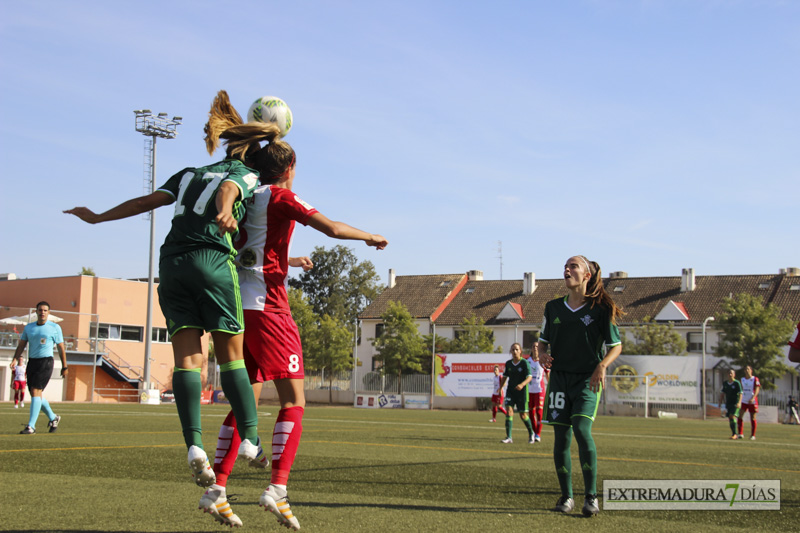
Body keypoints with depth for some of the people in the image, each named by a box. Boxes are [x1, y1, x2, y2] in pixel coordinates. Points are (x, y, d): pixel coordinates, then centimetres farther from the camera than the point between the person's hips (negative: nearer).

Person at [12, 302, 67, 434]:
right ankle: (53, 418, 31)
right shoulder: (28, 327, 11)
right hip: (32, 362, 5)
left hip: (46, 362, -5)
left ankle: (31, 426, -15)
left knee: (35, 391, -15)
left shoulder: (55, 327, 1)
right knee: (36, 394, 9)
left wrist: (64, 367, 6)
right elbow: (21, 345, 10)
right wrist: (15, 359, -7)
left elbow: (61, 348, 6)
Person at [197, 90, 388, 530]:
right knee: (294, 399, -5)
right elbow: (332, 228, -9)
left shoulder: (248, 197, 18)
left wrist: (292, 262, 43)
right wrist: (370, 237, 8)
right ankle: (277, 490, -14)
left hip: (237, 306, 8)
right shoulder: (280, 197, -4)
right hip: (267, 307, -8)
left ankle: (216, 491, 8)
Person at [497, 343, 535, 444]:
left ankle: (531, 433, 30)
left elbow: (529, 377, -18)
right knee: (509, 410, -13)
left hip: (521, 391, -3)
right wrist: (501, 387, 8)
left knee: (523, 415, 3)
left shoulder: (524, 363, -9)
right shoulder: (508, 363, 5)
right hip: (510, 391, 3)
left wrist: (522, 384, -35)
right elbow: (505, 377, 17)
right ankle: (509, 437, -13)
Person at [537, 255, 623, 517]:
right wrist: (542, 354, -4)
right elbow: (543, 339, 18)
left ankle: (591, 496, -11)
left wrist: (602, 366, -16)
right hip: (559, 377, 4)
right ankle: (566, 496, 15)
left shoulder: (600, 309, -4)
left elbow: (616, 345, 2)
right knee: (560, 437, 2)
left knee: (582, 429, -20)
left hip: (587, 379, -4)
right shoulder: (553, 307, 7)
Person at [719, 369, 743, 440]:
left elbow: (740, 393, -12)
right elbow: (722, 392, 18)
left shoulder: (737, 383, -8)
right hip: (728, 404, 6)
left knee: (732, 417, -19)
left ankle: (734, 434, -16)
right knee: (730, 419, 5)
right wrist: (720, 402, 12)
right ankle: (734, 434, 17)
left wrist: (739, 402, -24)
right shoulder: (725, 383, 8)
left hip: (735, 404, -6)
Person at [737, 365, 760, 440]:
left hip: (752, 401, -3)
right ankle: (740, 434, -6)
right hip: (743, 401, 3)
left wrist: (753, 398, -26)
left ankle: (753, 435, 10)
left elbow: (757, 389, -11)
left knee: (753, 418, 2)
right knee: (740, 416, -10)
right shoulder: (742, 380, 10)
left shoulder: (755, 379, -2)